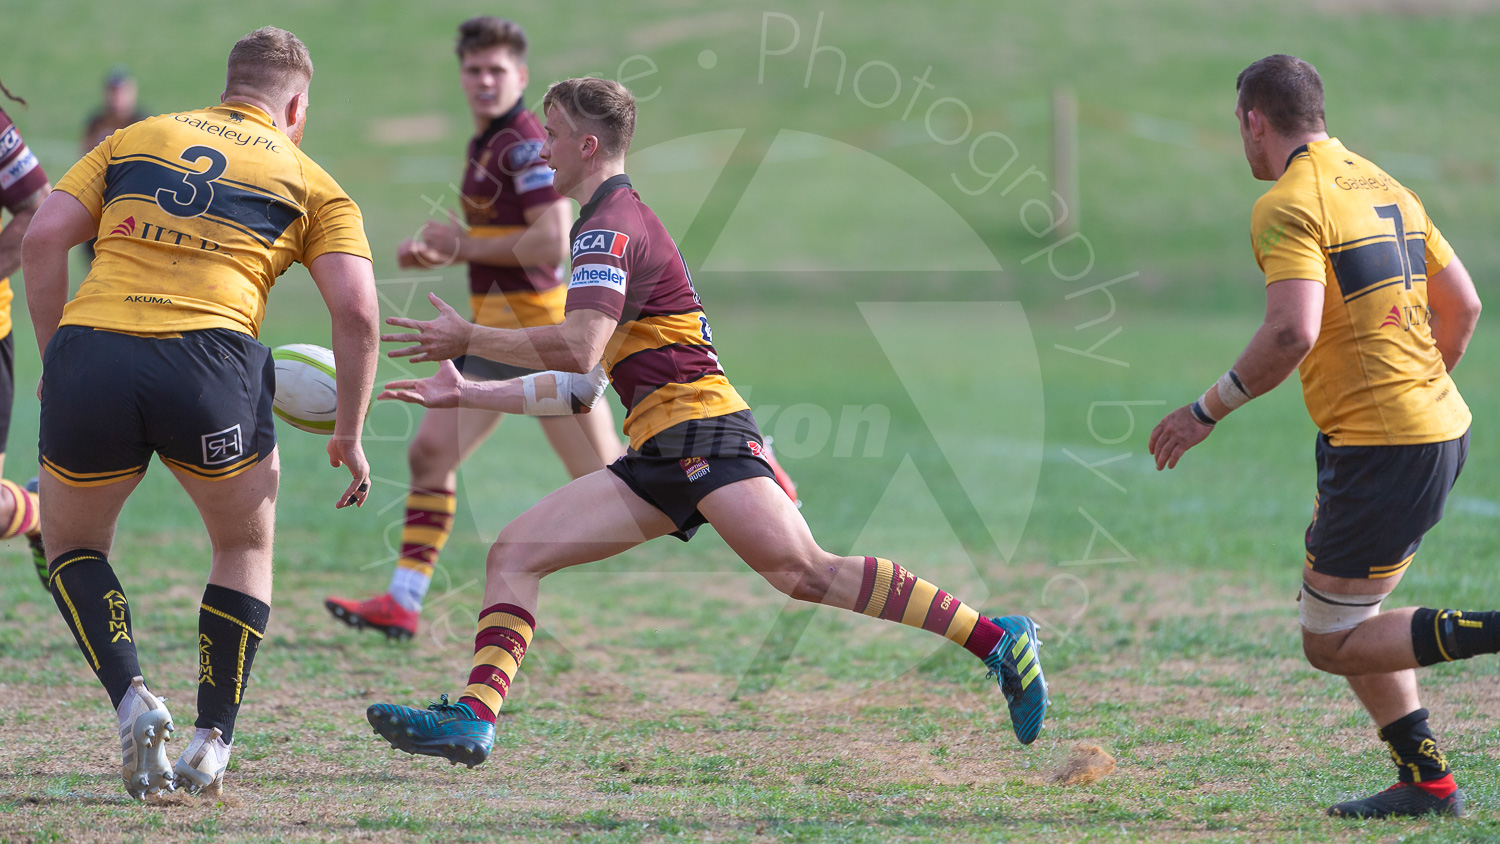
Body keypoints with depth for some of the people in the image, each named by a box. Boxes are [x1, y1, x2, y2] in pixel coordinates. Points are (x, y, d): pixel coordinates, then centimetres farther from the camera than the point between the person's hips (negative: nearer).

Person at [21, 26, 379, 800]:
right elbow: (356, 310, 5)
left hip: (90, 355, 1)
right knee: (246, 547, 26)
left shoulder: (133, 140, 23)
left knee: (72, 545, 25)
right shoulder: (311, 183, 17)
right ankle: (212, 741, 19)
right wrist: (349, 434, 13)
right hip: (210, 367, -1)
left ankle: (131, 700, 2)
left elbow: (43, 239, 11)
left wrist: (54, 358, 17)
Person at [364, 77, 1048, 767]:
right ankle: (473, 719, -8)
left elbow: (576, 349, -21)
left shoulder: (612, 227, -5)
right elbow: (579, 386, 31)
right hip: (656, 456, 10)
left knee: (803, 571, -24)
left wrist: (468, 339, -9)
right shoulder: (609, 229, 27)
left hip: (701, 431, -10)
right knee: (513, 554, 2)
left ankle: (996, 640, -24)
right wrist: (466, 394, 29)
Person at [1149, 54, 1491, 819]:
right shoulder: (1383, 187, 15)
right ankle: (1424, 781, 17)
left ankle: (1489, 632, -15)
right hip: (1440, 427, 9)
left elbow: (1292, 332, -24)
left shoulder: (1288, 204, -11)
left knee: (1331, 642, 0)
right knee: (1346, 616, 20)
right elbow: (1462, 305, 17)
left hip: (1380, 451, -9)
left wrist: (1207, 412, -13)